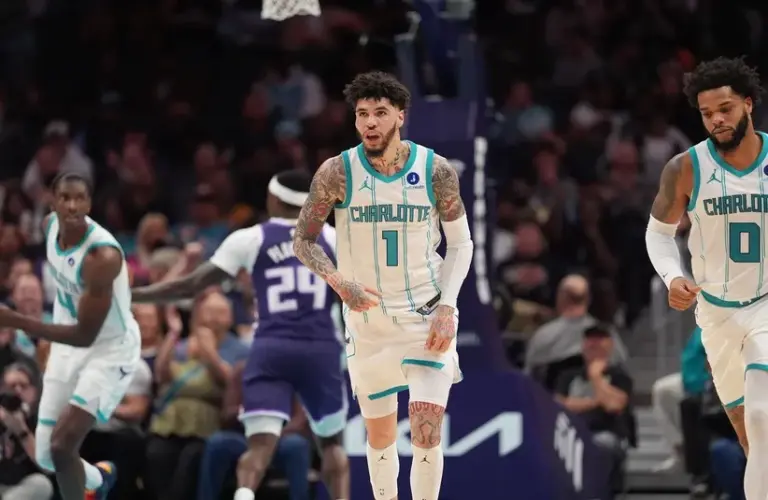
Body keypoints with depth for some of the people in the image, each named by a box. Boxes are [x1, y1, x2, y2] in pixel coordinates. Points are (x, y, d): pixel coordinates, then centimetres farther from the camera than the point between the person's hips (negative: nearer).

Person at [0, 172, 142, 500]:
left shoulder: (102, 256, -33)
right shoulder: (51, 226, -10)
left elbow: (85, 335, -33)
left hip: (110, 350, -7)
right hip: (69, 346, 7)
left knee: (61, 444, -21)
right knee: (45, 454, 10)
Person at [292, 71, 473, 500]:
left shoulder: (436, 170, -8)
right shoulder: (337, 173, -9)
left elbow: (460, 243, 2)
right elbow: (304, 242, 0)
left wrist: (447, 306, -10)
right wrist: (340, 283, -18)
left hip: (426, 315, -1)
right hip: (367, 319, 1)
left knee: (427, 432, -13)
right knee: (380, 436, 12)